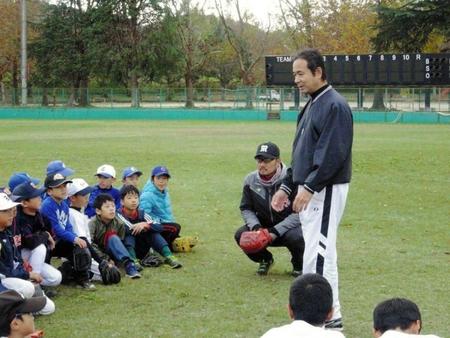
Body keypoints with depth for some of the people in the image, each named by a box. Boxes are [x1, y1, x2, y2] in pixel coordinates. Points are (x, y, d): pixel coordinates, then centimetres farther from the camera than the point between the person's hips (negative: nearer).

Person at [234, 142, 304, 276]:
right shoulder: (250, 180, -5)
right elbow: (246, 209, 5)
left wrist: (276, 231, -27)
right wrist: (255, 227, -17)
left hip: (288, 226, -4)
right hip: (263, 226, 4)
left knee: (296, 237, -36)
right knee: (241, 235, -20)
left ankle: (299, 264, 1)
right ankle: (265, 259, 11)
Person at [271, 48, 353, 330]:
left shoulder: (335, 106, -14)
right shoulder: (312, 105, 17)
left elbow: (334, 155, -22)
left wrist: (309, 187, -24)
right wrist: (287, 187, 18)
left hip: (325, 190, -10)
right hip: (309, 190, 10)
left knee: (318, 253, -11)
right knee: (317, 251, 12)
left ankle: (330, 317, -7)